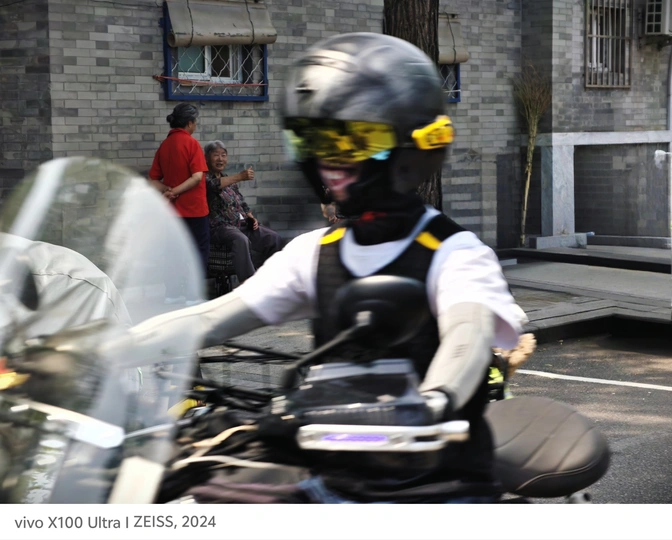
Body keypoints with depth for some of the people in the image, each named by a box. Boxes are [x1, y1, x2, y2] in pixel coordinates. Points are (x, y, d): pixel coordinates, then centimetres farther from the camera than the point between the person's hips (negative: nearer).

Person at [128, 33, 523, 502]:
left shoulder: (454, 254, -9)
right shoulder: (315, 251, 10)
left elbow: (469, 333, -30)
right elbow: (214, 318, 2)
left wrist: (431, 402, -53)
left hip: (439, 484, -5)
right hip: (337, 480, 5)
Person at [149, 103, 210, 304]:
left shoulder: (164, 145, 6)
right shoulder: (191, 143, -12)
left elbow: (153, 180, 3)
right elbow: (197, 176, -22)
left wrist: (168, 190, -11)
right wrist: (176, 191, -18)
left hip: (172, 208, 6)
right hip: (193, 207, -6)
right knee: (200, 249, 3)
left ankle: (173, 293, 17)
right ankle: (193, 295, 2)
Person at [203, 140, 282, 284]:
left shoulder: (229, 179, 23)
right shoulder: (205, 178, -1)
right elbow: (214, 185, -25)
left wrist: (250, 217, 5)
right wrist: (240, 177, -36)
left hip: (242, 224, 7)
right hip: (220, 227, -7)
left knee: (274, 238, -13)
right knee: (241, 240, -39)